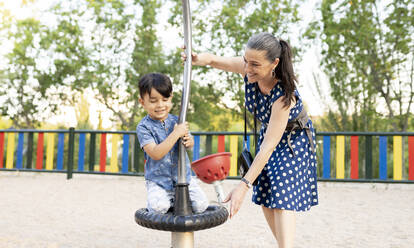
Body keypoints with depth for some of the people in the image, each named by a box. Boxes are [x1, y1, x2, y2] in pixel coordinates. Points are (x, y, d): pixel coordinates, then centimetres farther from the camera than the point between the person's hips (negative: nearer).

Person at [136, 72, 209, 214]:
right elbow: (156, 154, -23)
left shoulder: (176, 121, 2)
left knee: (201, 205, -10)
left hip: (183, 176, 3)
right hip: (157, 180, -3)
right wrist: (176, 134, -27)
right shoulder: (143, 127, -12)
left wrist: (189, 141, -14)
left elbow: (190, 143, 12)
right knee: (159, 207, -27)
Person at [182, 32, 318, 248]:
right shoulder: (249, 70, -22)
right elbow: (214, 59, -8)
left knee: (282, 200, -17)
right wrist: (198, 59, -35)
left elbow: (269, 146, -39)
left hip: (294, 141, -6)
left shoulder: (284, 95, -39)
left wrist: (243, 186, -41)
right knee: (265, 200, 10)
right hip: (269, 133, 7)